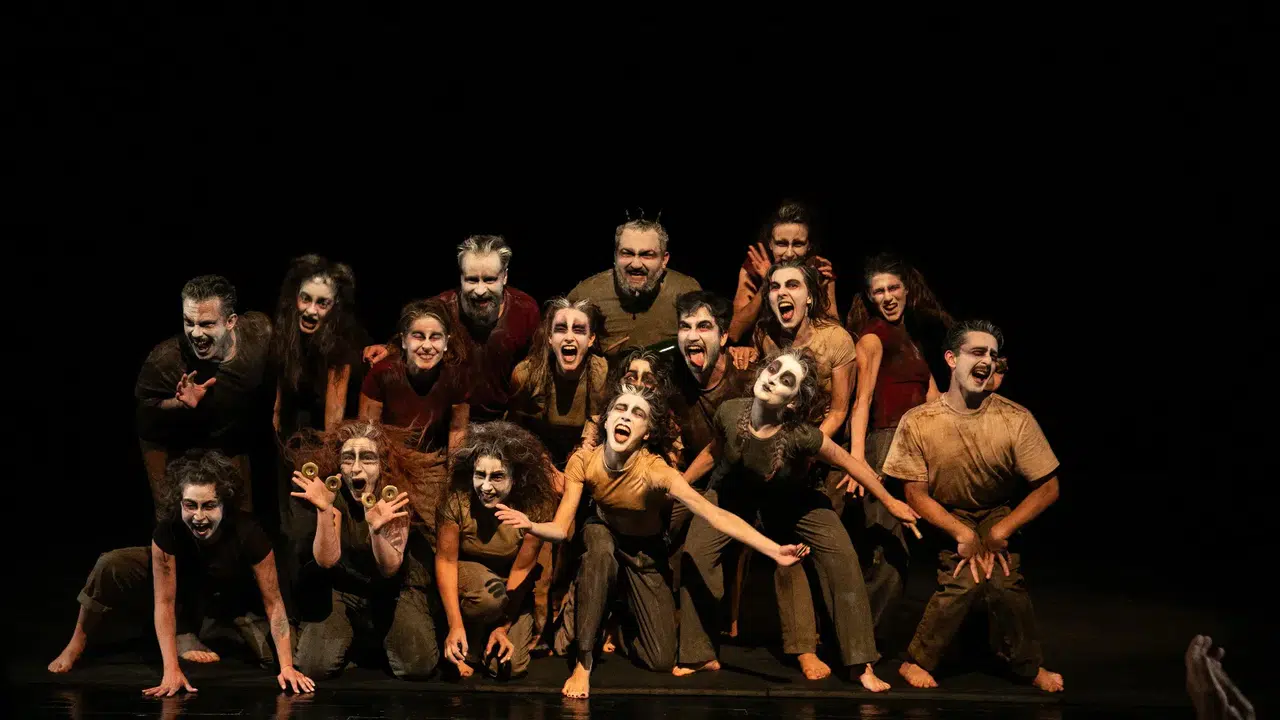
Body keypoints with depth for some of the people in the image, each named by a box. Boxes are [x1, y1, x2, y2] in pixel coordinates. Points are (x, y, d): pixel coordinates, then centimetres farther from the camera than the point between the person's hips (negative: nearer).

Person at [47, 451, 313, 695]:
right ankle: (77, 644, -2)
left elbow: (272, 601, -30)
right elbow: (164, 602, -32)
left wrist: (286, 667, -34)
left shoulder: (247, 532, -37)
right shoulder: (168, 531, -33)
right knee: (111, 565, -24)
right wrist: (171, 670, -39)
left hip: (231, 602, 0)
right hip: (181, 590, 0)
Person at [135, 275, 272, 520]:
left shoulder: (259, 330, -26)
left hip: (234, 445, 4)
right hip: (175, 451, -4)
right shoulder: (165, 360, -35)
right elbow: (145, 407, -17)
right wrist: (179, 403, -34)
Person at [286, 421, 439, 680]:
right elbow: (326, 561, -25)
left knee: (419, 667, -21)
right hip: (342, 590, 1)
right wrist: (324, 509, -40)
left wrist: (377, 530, -46)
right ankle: (354, 639, 15)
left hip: (393, 591, -1)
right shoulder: (336, 497, -15)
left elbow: (390, 569, -25)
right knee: (313, 666, -19)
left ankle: (381, 641, 14)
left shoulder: (395, 498, -18)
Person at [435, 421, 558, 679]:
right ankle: (466, 650, -6)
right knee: (491, 594, -36)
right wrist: (455, 625, -27)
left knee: (510, 667, -12)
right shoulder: (456, 501, -26)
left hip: (511, 588, 1)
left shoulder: (533, 508, -24)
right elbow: (446, 560, -21)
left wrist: (503, 626, -15)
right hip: (466, 574, -1)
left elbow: (522, 569, -17)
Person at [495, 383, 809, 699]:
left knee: (661, 661, -9)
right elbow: (561, 529, -24)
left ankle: (620, 624, 28)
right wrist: (530, 525, -48)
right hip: (602, 535, 1)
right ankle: (583, 661, -24)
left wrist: (774, 550, -51)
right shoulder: (582, 461, -25)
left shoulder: (654, 470, -34)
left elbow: (715, 515, -41)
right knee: (600, 545, -39)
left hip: (646, 554, -1)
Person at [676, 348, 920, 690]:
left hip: (791, 498, -1)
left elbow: (850, 462, -22)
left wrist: (890, 502, -11)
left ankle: (861, 662, -2)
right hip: (732, 490, 2)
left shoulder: (800, 434, -38)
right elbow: (713, 452, -8)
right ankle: (699, 655, 8)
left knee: (841, 554, -14)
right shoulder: (729, 413, -32)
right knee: (695, 553, -12)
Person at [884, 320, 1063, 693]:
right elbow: (916, 494, -12)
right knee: (966, 576, -26)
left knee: (1002, 577, -25)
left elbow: (1048, 488, -12)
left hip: (998, 513, 1)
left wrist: (1001, 530, -19)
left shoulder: (1016, 420, -19)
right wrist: (964, 535, -23)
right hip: (945, 517, -1)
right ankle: (917, 660, -5)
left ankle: (1029, 665, 0)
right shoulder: (917, 423, -20)